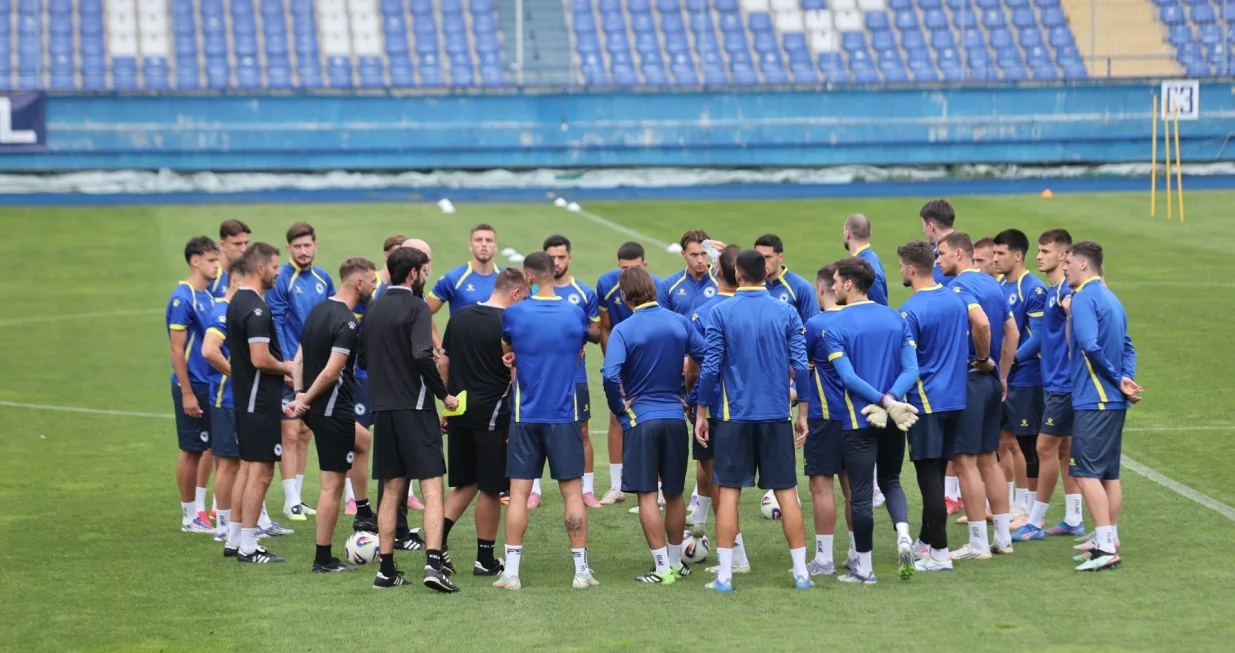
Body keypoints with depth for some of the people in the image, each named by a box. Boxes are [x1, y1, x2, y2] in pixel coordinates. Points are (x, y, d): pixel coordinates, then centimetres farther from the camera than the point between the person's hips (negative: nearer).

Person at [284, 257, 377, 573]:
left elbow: (300, 359, 10)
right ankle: (323, 559, 1)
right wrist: (306, 400, -10)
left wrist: (300, 395, 2)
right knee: (333, 484, -3)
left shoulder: (318, 310, 9)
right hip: (334, 410, -10)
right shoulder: (347, 322, -19)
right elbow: (331, 373, -23)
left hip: (316, 408, 10)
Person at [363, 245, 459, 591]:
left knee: (392, 490, 12)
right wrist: (443, 394, -12)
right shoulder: (416, 307, -10)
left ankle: (387, 569, 13)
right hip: (414, 408, -7)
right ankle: (433, 562, -18)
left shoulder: (374, 309, 13)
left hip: (383, 407, 7)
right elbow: (422, 355, -22)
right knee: (432, 487, -7)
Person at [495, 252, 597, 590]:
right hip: (564, 415, 0)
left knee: (519, 492, 4)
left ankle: (511, 572, 3)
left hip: (525, 416, 0)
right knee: (572, 491, 4)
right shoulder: (575, 313, -2)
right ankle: (581, 570, 5)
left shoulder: (514, 313, -6)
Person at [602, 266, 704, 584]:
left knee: (647, 495, 1)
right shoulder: (679, 323, 1)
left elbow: (610, 376, -22)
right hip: (675, 417, 4)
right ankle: (676, 562, 25)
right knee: (674, 493, 15)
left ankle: (662, 568, -1)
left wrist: (619, 407, -6)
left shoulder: (623, 331, -11)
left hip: (640, 419, -4)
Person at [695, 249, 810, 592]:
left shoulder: (721, 313, -6)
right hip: (777, 416, 2)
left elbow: (710, 367, -7)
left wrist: (701, 412, 3)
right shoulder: (787, 313, -2)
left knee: (728, 492, 4)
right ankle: (801, 572, 9)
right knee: (787, 492, 8)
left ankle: (725, 574, 2)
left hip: (735, 416, -1)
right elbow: (801, 367, -4)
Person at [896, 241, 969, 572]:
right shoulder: (956, 300, 6)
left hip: (926, 402, -7)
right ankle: (925, 542, 26)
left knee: (929, 475, -2)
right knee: (937, 472, 16)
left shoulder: (911, 311, -16)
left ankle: (939, 552, -1)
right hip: (956, 398, 7)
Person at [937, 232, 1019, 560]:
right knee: (988, 458, 15)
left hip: (968, 377, -9)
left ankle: (978, 544, -2)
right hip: (992, 381, 9)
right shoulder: (992, 284, 13)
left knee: (965, 460, -4)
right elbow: (1011, 331, 17)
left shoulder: (959, 285, -14)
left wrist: (983, 359, -14)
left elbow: (981, 323, -30)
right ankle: (1003, 537, 18)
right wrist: (1001, 374, 16)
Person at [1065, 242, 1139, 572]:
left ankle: (1105, 548, -15)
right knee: (1109, 473, 13)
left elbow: (1090, 345, -24)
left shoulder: (1085, 298, -12)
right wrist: (1125, 379, 2)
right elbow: (1127, 346, 16)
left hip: (1093, 399, -9)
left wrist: (1118, 380, -13)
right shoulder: (1110, 298, 17)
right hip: (1114, 401, 9)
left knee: (1086, 472, -9)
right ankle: (1109, 541, 19)